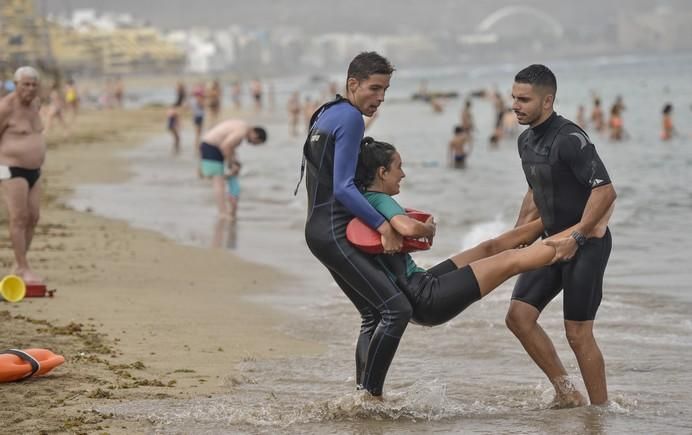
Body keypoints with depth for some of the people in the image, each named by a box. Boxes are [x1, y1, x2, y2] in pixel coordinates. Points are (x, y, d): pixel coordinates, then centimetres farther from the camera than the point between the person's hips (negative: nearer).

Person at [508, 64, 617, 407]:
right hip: (555, 240, 9)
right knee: (518, 316, 1)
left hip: (587, 243, -9)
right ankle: (565, 391, 10)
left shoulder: (569, 139, -20)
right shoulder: (526, 141, 9)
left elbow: (605, 190, -26)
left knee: (578, 333, -7)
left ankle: (601, 408, 5)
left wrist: (576, 237, -26)